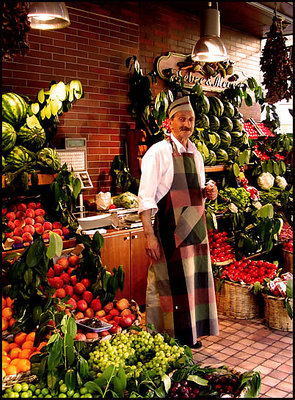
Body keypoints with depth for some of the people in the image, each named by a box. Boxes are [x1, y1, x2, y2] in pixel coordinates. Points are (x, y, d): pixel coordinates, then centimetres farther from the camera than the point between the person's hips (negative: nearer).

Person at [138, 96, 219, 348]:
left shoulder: (196, 155, 14)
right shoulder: (158, 152, -7)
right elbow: (146, 197, -13)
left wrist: (207, 193, 1)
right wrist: (149, 235, -21)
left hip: (196, 228, 7)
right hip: (170, 230, -7)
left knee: (194, 281, 13)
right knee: (171, 283, -1)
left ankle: (191, 334, 30)